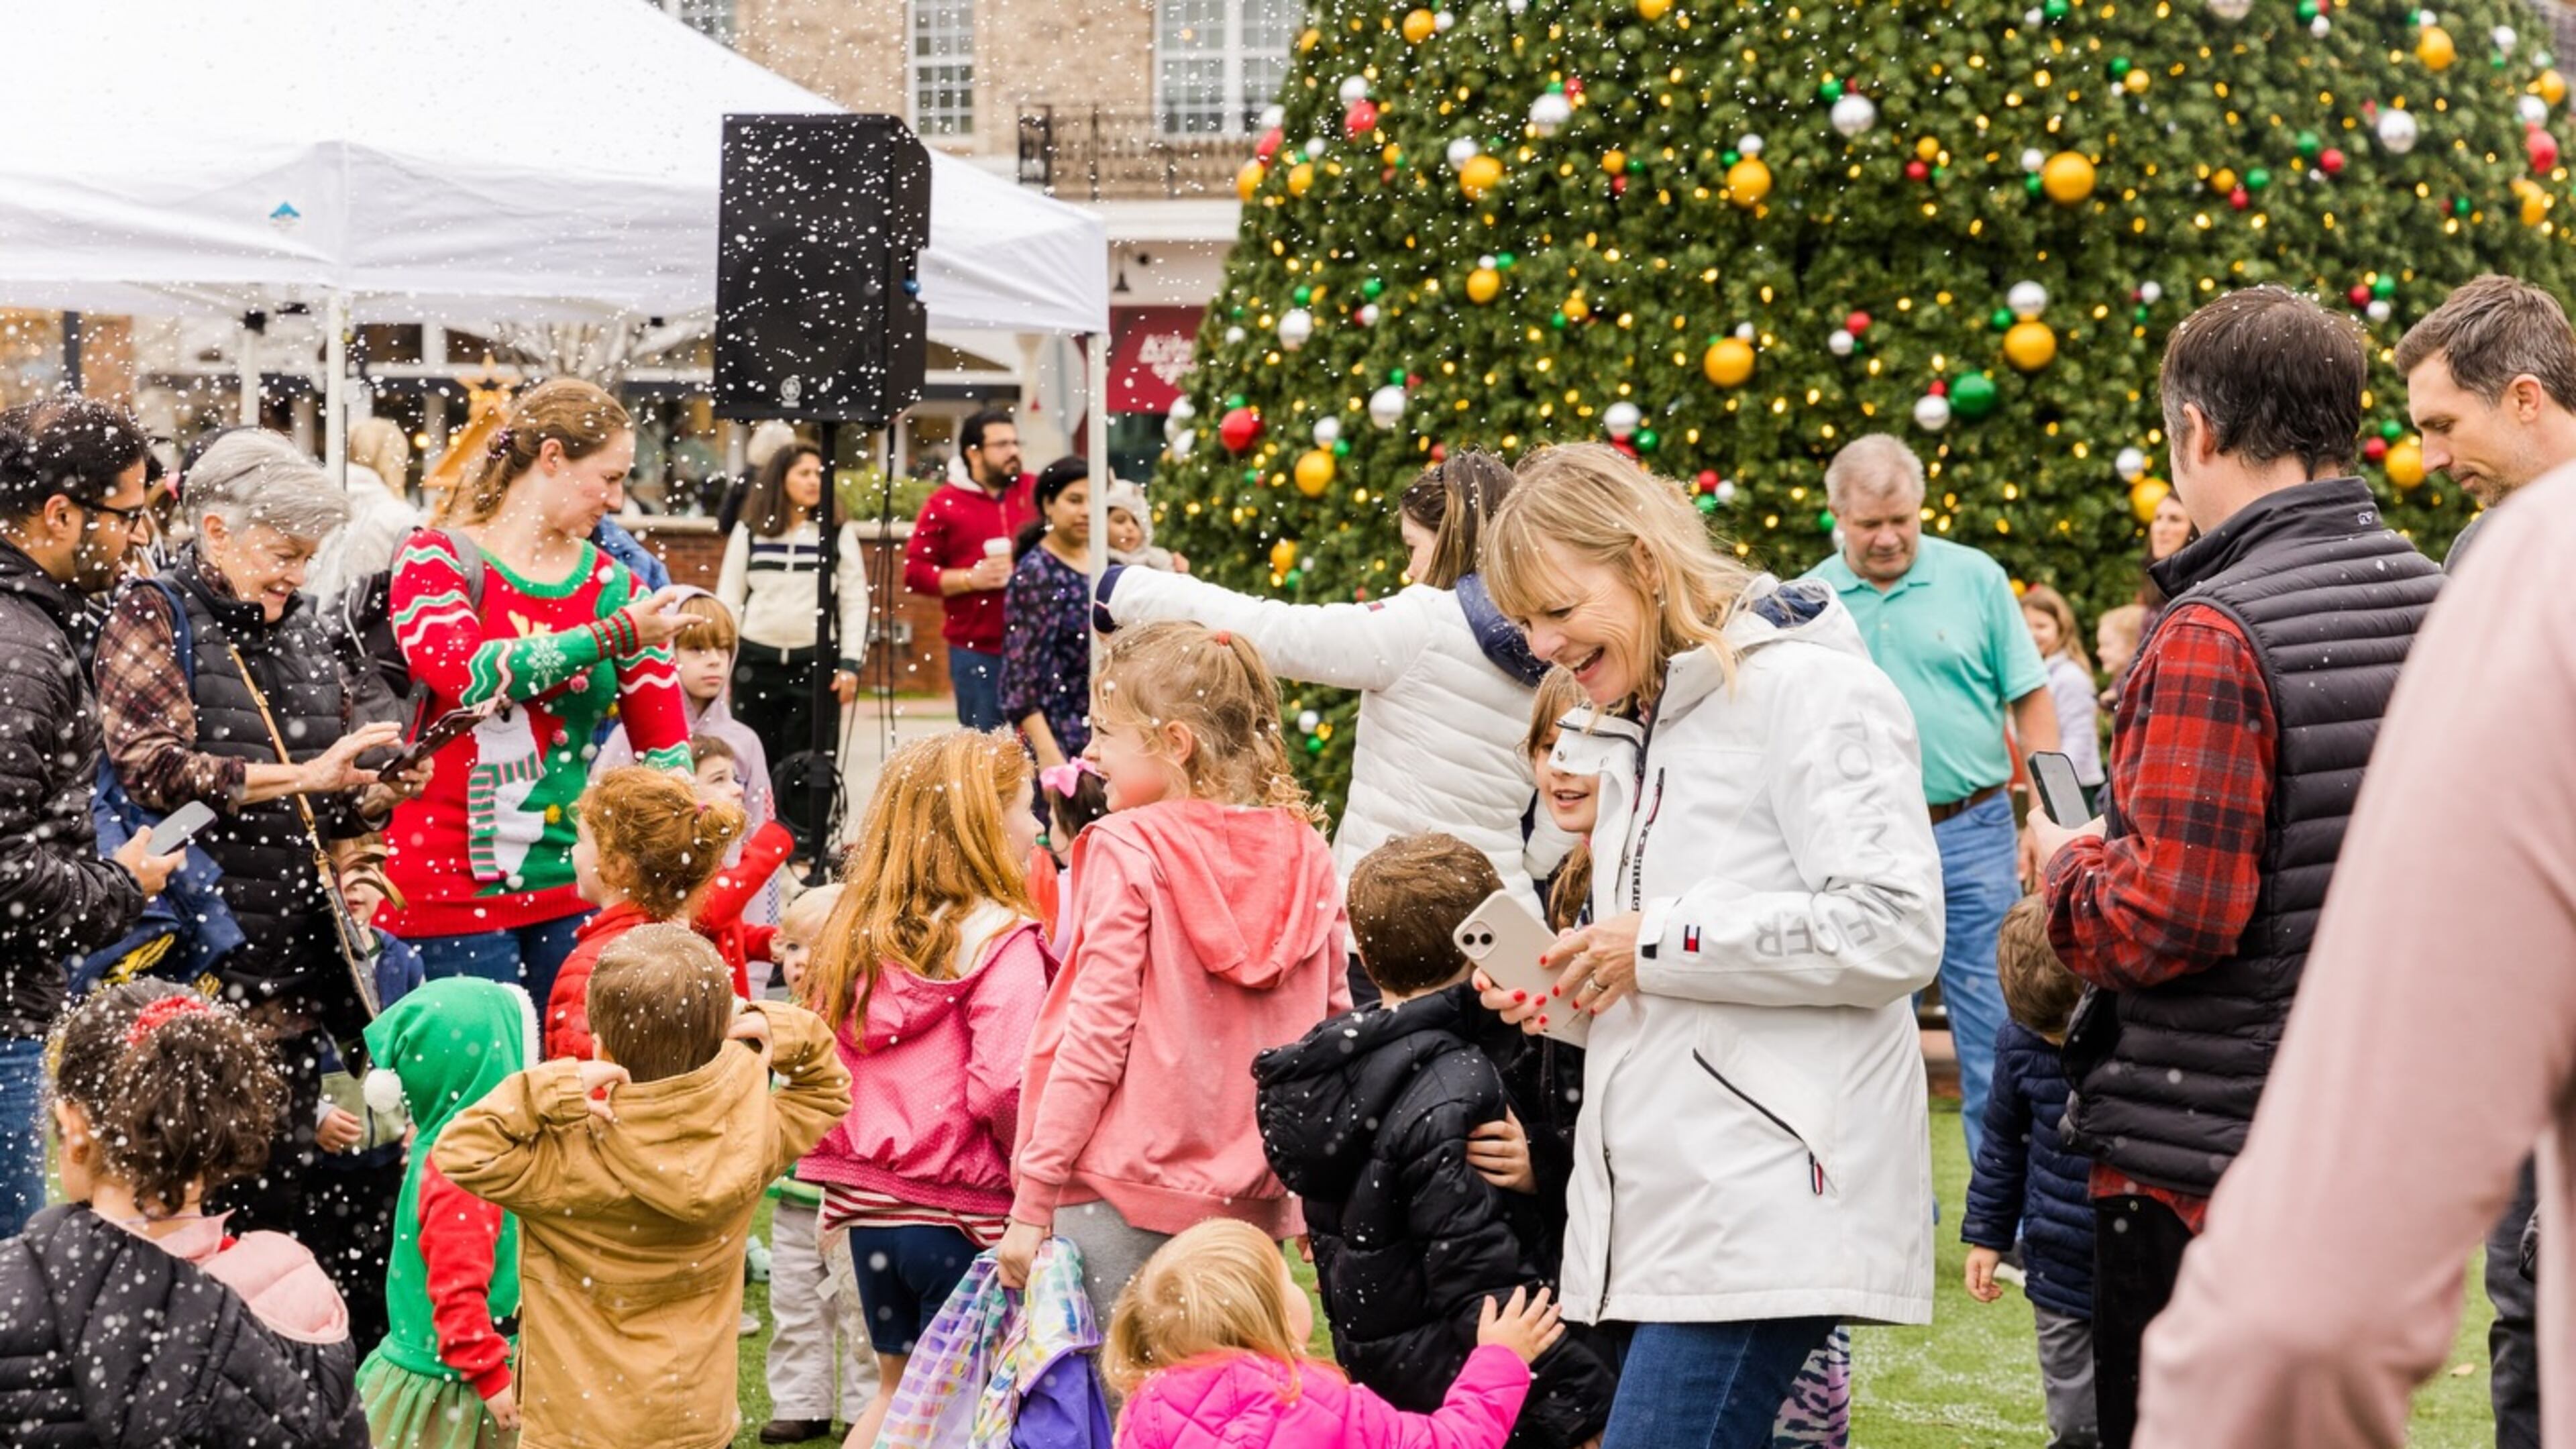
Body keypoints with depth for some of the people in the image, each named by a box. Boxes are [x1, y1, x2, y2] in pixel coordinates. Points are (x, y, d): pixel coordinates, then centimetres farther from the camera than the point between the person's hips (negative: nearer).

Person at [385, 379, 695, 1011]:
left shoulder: (612, 584, 9)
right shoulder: (437, 560, 0)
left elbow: (665, 744, 7)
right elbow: (469, 673, -21)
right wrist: (611, 636, -18)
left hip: (569, 882, 4)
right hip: (456, 882, -4)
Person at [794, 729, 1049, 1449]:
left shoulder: (857, 930, 7)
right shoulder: (999, 938, -14)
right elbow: (1002, 1087, -24)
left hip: (871, 1203, 6)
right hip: (962, 1214, -6)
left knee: (898, 1389, 21)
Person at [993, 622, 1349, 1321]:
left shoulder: (1128, 852, -9)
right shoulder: (1304, 855, 6)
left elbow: (1095, 1035, -11)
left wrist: (1032, 1200, -5)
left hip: (1125, 1190, -5)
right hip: (1251, 1201, 5)